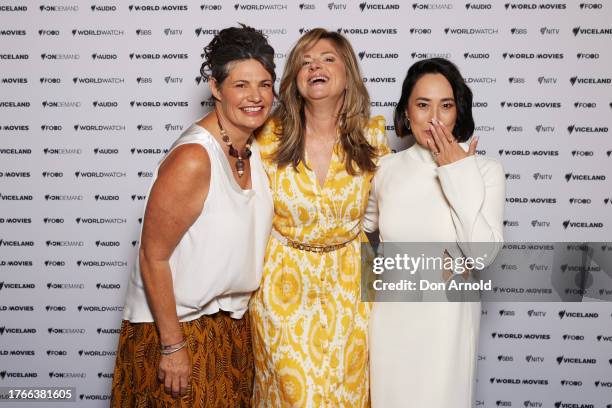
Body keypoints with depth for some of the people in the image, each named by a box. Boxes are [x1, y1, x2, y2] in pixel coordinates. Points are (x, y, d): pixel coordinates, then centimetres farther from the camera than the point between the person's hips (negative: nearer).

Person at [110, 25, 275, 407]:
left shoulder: (257, 148, -1)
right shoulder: (192, 160, -25)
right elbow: (153, 258, -21)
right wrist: (172, 346, -17)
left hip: (234, 321, 7)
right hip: (175, 323, -7)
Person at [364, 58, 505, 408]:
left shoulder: (486, 171, -10)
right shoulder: (387, 168, -1)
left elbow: (483, 253, -20)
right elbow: (362, 227, 16)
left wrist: (461, 177, -20)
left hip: (447, 319, -2)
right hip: (393, 314, 2)